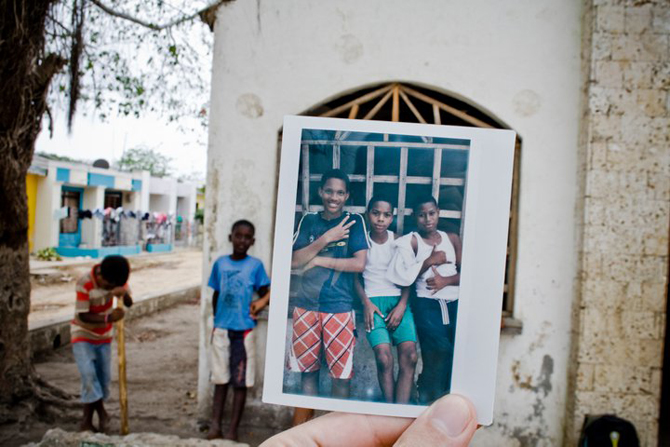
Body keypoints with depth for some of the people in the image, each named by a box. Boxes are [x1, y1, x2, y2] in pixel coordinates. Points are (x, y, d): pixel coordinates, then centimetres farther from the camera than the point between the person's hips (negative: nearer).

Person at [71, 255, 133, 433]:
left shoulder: (115, 278, -14)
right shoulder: (84, 283, -27)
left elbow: (129, 303, -9)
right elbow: (83, 316, -24)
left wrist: (124, 294, -32)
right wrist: (109, 318, -37)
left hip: (104, 335, 4)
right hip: (83, 334, -4)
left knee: (103, 378, 5)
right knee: (89, 375, -18)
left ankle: (87, 421, 21)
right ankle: (101, 413, 1)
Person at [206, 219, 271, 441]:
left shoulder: (256, 265, -3)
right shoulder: (220, 263, 4)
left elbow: (266, 293, 2)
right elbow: (216, 295, 13)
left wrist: (260, 302, -19)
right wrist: (217, 318, 10)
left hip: (244, 330, -2)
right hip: (221, 328, 2)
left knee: (241, 381, 5)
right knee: (220, 379, 10)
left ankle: (233, 429, 14)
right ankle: (215, 425, 17)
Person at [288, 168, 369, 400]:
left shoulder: (354, 221, 0)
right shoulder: (309, 220, 7)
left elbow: (359, 264, -11)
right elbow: (294, 261, -3)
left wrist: (318, 260, -9)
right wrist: (326, 238, -13)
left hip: (339, 307, -3)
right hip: (306, 305, 3)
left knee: (341, 376, 4)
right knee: (307, 370, 13)